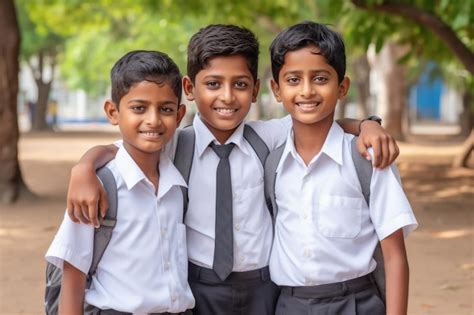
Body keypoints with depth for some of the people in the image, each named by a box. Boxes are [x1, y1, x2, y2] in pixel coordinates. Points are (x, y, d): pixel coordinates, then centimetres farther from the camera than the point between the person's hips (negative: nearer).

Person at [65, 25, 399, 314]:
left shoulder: (268, 137, -1)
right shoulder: (176, 145, -6)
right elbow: (110, 151, -7)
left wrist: (367, 125, -12)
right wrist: (84, 170, -29)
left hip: (264, 288, 2)